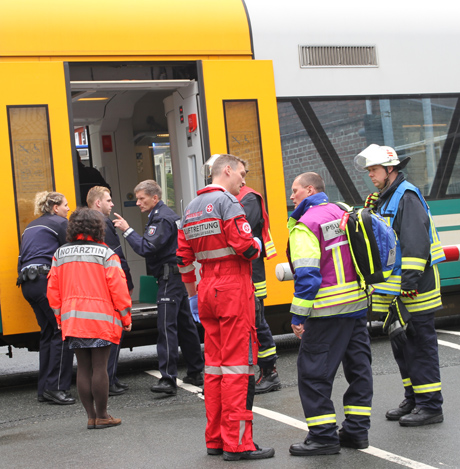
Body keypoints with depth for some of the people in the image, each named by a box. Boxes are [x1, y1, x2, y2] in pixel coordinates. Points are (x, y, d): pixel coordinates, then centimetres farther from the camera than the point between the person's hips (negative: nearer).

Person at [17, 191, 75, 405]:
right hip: (47, 281, -9)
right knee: (64, 331, -7)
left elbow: (22, 259, 24)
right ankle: (55, 387, -11)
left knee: (48, 333, 13)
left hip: (27, 283, 9)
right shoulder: (60, 223, 1)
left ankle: (44, 389, 13)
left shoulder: (31, 227, 25)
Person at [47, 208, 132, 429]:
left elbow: (53, 290, 11)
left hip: (72, 320, 4)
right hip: (101, 319, -4)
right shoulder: (105, 254, -4)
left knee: (83, 367, 9)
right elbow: (118, 288, -8)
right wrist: (126, 318, 2)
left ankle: (91, 416, 14)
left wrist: (61, 318, 21)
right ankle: (102, 416, 4)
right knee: (99, 367, -1)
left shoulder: (60, 255, 9)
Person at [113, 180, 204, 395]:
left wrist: (127, 230, -18)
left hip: (170, 278, -11)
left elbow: (146, 248, -23)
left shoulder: (162, 219, -14)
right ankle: (196, 373, 21)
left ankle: (168, 379, -19)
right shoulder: (163, 214, 19)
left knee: (167, 325, -15)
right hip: (177, 276, 11)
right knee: (184, 324, 14)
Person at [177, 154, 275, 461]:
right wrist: (258, 247, 0)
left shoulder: (192, 208, 15)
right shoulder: (226, 201, -10)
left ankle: (215, 439, 18)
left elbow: (184, 256, 18)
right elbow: (243, 244, -21)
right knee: (238, 364, -5)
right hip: (234, 287, -8)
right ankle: (237, 443, -4)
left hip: (208, 290, 8)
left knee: (214, 364, 12)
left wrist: (191, 287, 29)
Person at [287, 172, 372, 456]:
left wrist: (298, 316, -16)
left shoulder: (306, 225, -11)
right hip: (358, 304, 8)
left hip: (328, 310, -8)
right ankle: (357, 430, 19)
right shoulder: (344, 214, 13)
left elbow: (307, 275, -18)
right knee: (358, 367, 13)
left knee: (313, 372, -1)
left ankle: (323, 436, 0)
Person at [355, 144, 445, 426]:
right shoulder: (384, 199, 18)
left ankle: (430, 406, 0)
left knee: (420, 344, -5)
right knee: (401, 344, 15)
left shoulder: (407, 196, -13)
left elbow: (416, 242, -22)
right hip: (394, 291, 10)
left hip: (414, 289, -10)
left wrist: (410, 280, -26)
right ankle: (414, 400, 26)